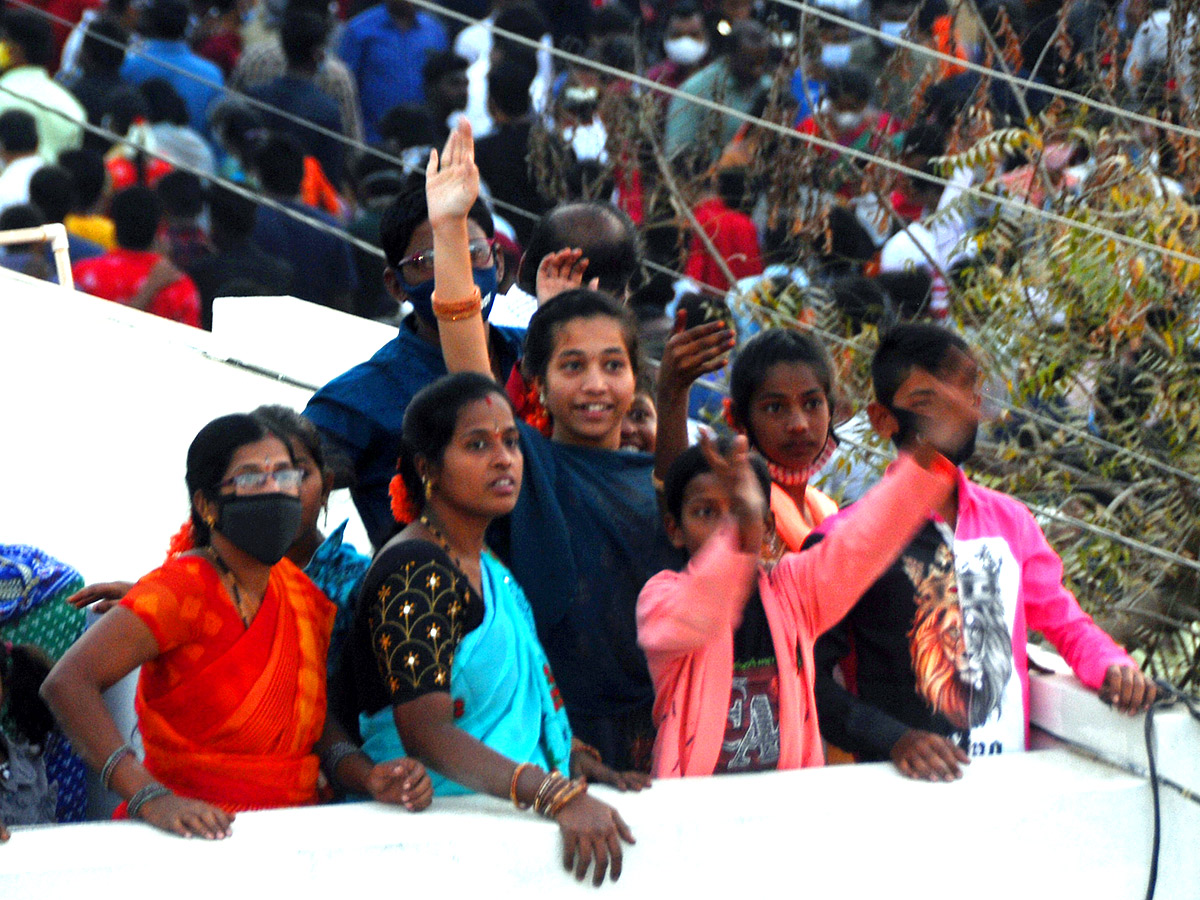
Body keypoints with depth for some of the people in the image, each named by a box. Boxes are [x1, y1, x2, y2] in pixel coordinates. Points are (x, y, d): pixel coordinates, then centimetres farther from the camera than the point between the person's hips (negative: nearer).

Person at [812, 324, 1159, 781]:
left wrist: (1111, 668, 6)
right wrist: (895, 739, -17)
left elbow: (1062, 619, 27)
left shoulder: (1009, 521, 15)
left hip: (1012, 778, 4)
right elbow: (813, 677, -3)